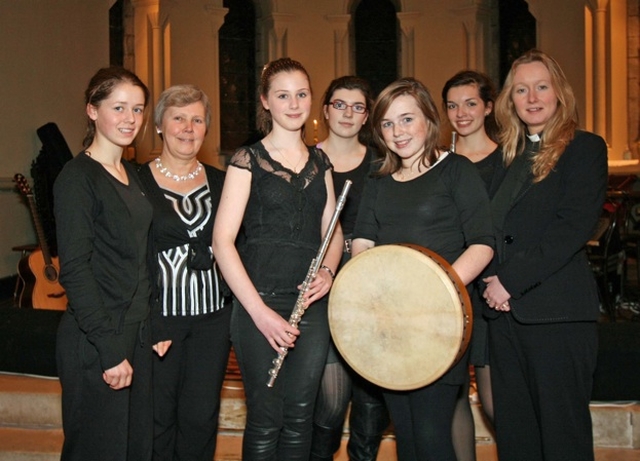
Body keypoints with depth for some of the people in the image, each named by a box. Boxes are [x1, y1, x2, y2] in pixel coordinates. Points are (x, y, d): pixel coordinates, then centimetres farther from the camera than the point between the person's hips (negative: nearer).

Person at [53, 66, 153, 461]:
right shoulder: (78, 177, -12)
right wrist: (110, 348, -19)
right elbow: (75, 271, -17)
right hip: (94, 343, -8)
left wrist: (156, 326, 10)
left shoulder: (132, 175, 11)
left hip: (138, 333, 8)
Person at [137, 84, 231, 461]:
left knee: (201, 417, 10)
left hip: (213, 317, 3)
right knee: (158, 418, 5)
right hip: (160, 316, -3)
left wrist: (238, 313, 3)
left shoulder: (221, 183, 8)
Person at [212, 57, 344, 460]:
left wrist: (328, 270, -4)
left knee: (301, 415, 10)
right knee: (266, 419, 2)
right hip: (262, 303, -4)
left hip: (312, 303, 4)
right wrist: (260, 311, -16)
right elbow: (223, 239, -10)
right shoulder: (248, 160, -4)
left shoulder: (320, 160, 12)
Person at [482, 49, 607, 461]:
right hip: (505, 308, 6)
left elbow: (574, 227, -13)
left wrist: (511, 279, -14)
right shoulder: (508, 157, 18)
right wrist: (492, 281, -2)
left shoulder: (585, 148, 0)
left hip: (556, 312, -6)